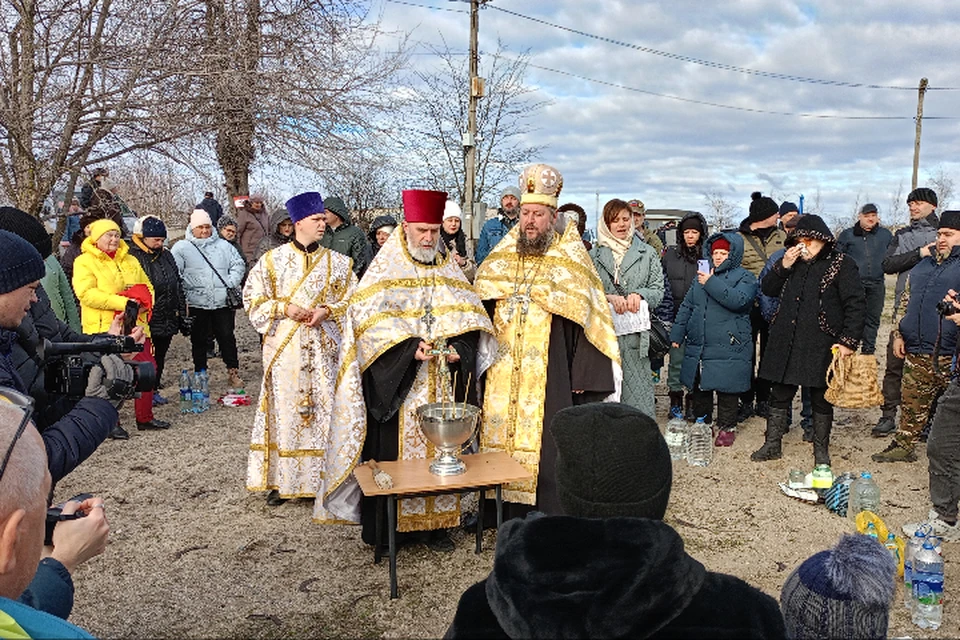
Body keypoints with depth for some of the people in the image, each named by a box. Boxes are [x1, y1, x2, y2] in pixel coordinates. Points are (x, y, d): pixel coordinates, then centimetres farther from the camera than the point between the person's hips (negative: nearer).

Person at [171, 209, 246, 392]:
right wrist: (182, 296, -10)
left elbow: (238, 265, 11)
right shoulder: (181, 248, 3)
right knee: (198, 341, 8)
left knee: (227, 337, 3)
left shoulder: (223, 245, 11)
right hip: (196, 304, -1)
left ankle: (233, 371, 13)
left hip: (223, 302, 1)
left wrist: (231, 284, -3)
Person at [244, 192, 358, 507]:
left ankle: (324, 478, 10)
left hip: (324, 349, 1)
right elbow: (253, 298, 5)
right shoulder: (272, 259, 4)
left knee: (324, 410, 0)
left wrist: (326, 311, -10)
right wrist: (284, 307, -11)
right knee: (284, 410, 2)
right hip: (284, 349, 0)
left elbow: (353, 301, 7)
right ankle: (280, 481, 13)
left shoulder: (337, 262, 6)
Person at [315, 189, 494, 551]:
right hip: (395, 385, -3)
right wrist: (409, 347, -21)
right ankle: (383, 528, 11)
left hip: (441, 385, 4)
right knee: (392, 449, -2)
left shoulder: (449, 272, 12)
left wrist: (458, 348, -10)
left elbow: (470, 320, 9)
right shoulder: (385, 271, -1)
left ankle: (437, 523, 19)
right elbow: (368, 321, -10)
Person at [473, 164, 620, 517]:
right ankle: (509, 513, 21)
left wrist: (581, 376, -10)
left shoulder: (570, 262, -2)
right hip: (501, 378, 4)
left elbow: (588, 318, -5)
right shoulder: (500, 260, 10)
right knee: (503, 441, 7)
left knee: (545, 448, -2)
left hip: (550, 378, -4)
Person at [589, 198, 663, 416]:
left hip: (636, 334, 0)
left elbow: (658, 289, 8)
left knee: (637, 387, -3)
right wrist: (608, 298, -15)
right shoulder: (594, 255, 11)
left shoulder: (647, 253, 12)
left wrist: (639, 295, -12)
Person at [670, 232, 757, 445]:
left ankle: (727, 427, 14)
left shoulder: (745, 278, 0)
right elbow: (687, 306, 18)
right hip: (697, 346, 5)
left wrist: (712, 283, -22)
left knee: (726, 390, 0)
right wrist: (677, 333, 13)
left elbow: (738, 300, -22)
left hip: (728, 348, -5)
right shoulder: (702, 275, 15)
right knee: (699, 388, 13)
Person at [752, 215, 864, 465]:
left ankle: (821, 450, 22)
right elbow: (767, 288, 11)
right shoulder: (793, 263, 13)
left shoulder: (842, 265, -4)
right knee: (779, 394, 11)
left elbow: (855, 305, -9)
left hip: (821, 346, -5)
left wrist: (848, 341, -16)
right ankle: (772, 444, 22)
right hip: (786, 343, 5)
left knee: (821, 399, 8)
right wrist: (783, 266, -5)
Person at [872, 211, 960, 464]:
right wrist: (900, 334, 18)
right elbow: (908, 303, 23)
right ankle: (903, 446, 24)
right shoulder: (924, 264, 18)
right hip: (917, 351, 6)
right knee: (911, 403, 13)